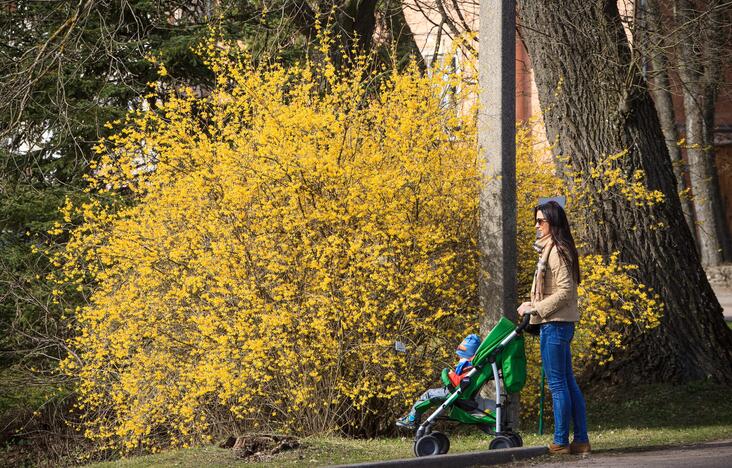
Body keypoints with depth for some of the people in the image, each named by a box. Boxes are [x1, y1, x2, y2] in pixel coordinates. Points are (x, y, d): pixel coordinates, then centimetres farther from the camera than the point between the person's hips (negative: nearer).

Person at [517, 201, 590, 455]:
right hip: (559, 323, 10)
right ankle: (581, 440, 14)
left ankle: (561, 442, -3)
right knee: (568, 383, 11)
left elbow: (565, 291, -19)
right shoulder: (551, 249, 17)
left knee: (558, 384, -6)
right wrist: (532, 305, 10)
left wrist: (536, 308, -15)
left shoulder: (556, 251, -13)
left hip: (555, 324, -10)